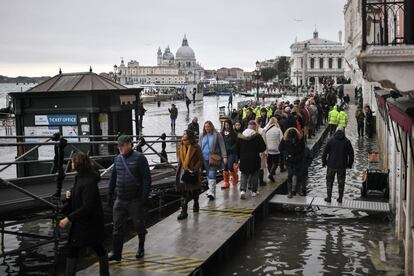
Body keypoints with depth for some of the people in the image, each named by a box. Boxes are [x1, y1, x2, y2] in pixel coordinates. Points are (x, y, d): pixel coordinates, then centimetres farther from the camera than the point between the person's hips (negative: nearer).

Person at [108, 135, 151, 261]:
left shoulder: (139, 158, -10)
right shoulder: (117, 158, 7)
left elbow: (146, 178, -12)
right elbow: (113, 177, 16)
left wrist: (144, 196, -16)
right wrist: (110, 193, 13)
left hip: (135, 200, -4)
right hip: (120, 200, 4)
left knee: (139, 225, 11)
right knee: (118, 228, 4)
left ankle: (141, 248, 31)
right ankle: (116, 253, 10)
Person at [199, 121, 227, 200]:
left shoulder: (217, 135, -1)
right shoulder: (202, 136, 13)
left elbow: (222, 146, -2)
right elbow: (199, 147, 19)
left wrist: (224, 156, -8)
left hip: (213, 158, -5)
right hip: (205, 158, 5)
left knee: (212, 175, -12)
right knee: (208, 175, 13)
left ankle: (212, 192, -15)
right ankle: (211, 189, 25)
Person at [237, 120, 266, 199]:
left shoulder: (240, 136, 1)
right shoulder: (257, 136, -10)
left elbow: (237, 149, 6)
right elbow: (263, 148, -7)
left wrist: (240, 157, 17)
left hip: (243, 160, 3)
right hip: (254, 159, -2)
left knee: (244, 175, 9)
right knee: (254, 175, 11)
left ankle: (242, 190, -7)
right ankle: (254, 191, 17)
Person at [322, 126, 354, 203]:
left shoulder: (331, 140, -5)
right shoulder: (347, 141, 1)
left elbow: (325, 152, -4)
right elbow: (351, 154, 5)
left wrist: (324, 162, 7)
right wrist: (350, 164, 15)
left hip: (331, 165, -1)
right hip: (342, 166, 1)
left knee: (329, 181, 10)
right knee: (341, 182, 11)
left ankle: (329, 197, 10)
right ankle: (340, 198, 15)